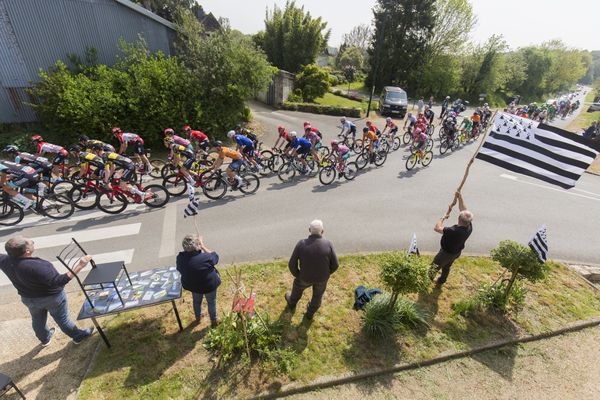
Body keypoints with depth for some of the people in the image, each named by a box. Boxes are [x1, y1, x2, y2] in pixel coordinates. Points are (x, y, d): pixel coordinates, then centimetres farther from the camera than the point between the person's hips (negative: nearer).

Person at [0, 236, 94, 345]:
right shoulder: (36, 266, -40)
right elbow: (59, 281, -39)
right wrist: (79, 266, -45)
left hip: (28, 299, 6)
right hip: (51, 297, -6)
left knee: (37, 320, 30)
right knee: (62, 319, 14)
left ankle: (44, 339, 55)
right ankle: (78, 336, 35)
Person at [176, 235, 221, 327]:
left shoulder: (180, 258, -23)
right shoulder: (205, 258, -38)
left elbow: (180, 269, -1)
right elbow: (215, 257, -15)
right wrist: (203, 246, -14)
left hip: (192, 285, 4)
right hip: (209, 285, -4)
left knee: (196, 301, 32)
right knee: (211, 303, 23)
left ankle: (198, 317, 57)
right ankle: (214, 321, 44)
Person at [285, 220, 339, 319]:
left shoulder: (301, 244, -25)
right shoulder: (328, 244, -23)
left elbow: (292, 264, -17)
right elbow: (335, 265, -13)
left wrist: (297, 275, 2)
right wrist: (327, 274, 6)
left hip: (305, 277, 0)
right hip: (322, 278, 0)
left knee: (298, 287, 33)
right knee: (317, 296, 30)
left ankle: (292, 303, 60)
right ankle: (310, 313, 53)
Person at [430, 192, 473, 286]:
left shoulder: (454, 231, -44)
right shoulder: (469, 227, -21)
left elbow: (437, 228, -37)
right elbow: (464, 210, -8)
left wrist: (443, 218, -22)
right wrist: (460, 197, -9)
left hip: (446, 253, -7)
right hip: (456, 252, 7)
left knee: (434, 267, 19)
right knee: (446, 267, 30)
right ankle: (440, 281, 52)